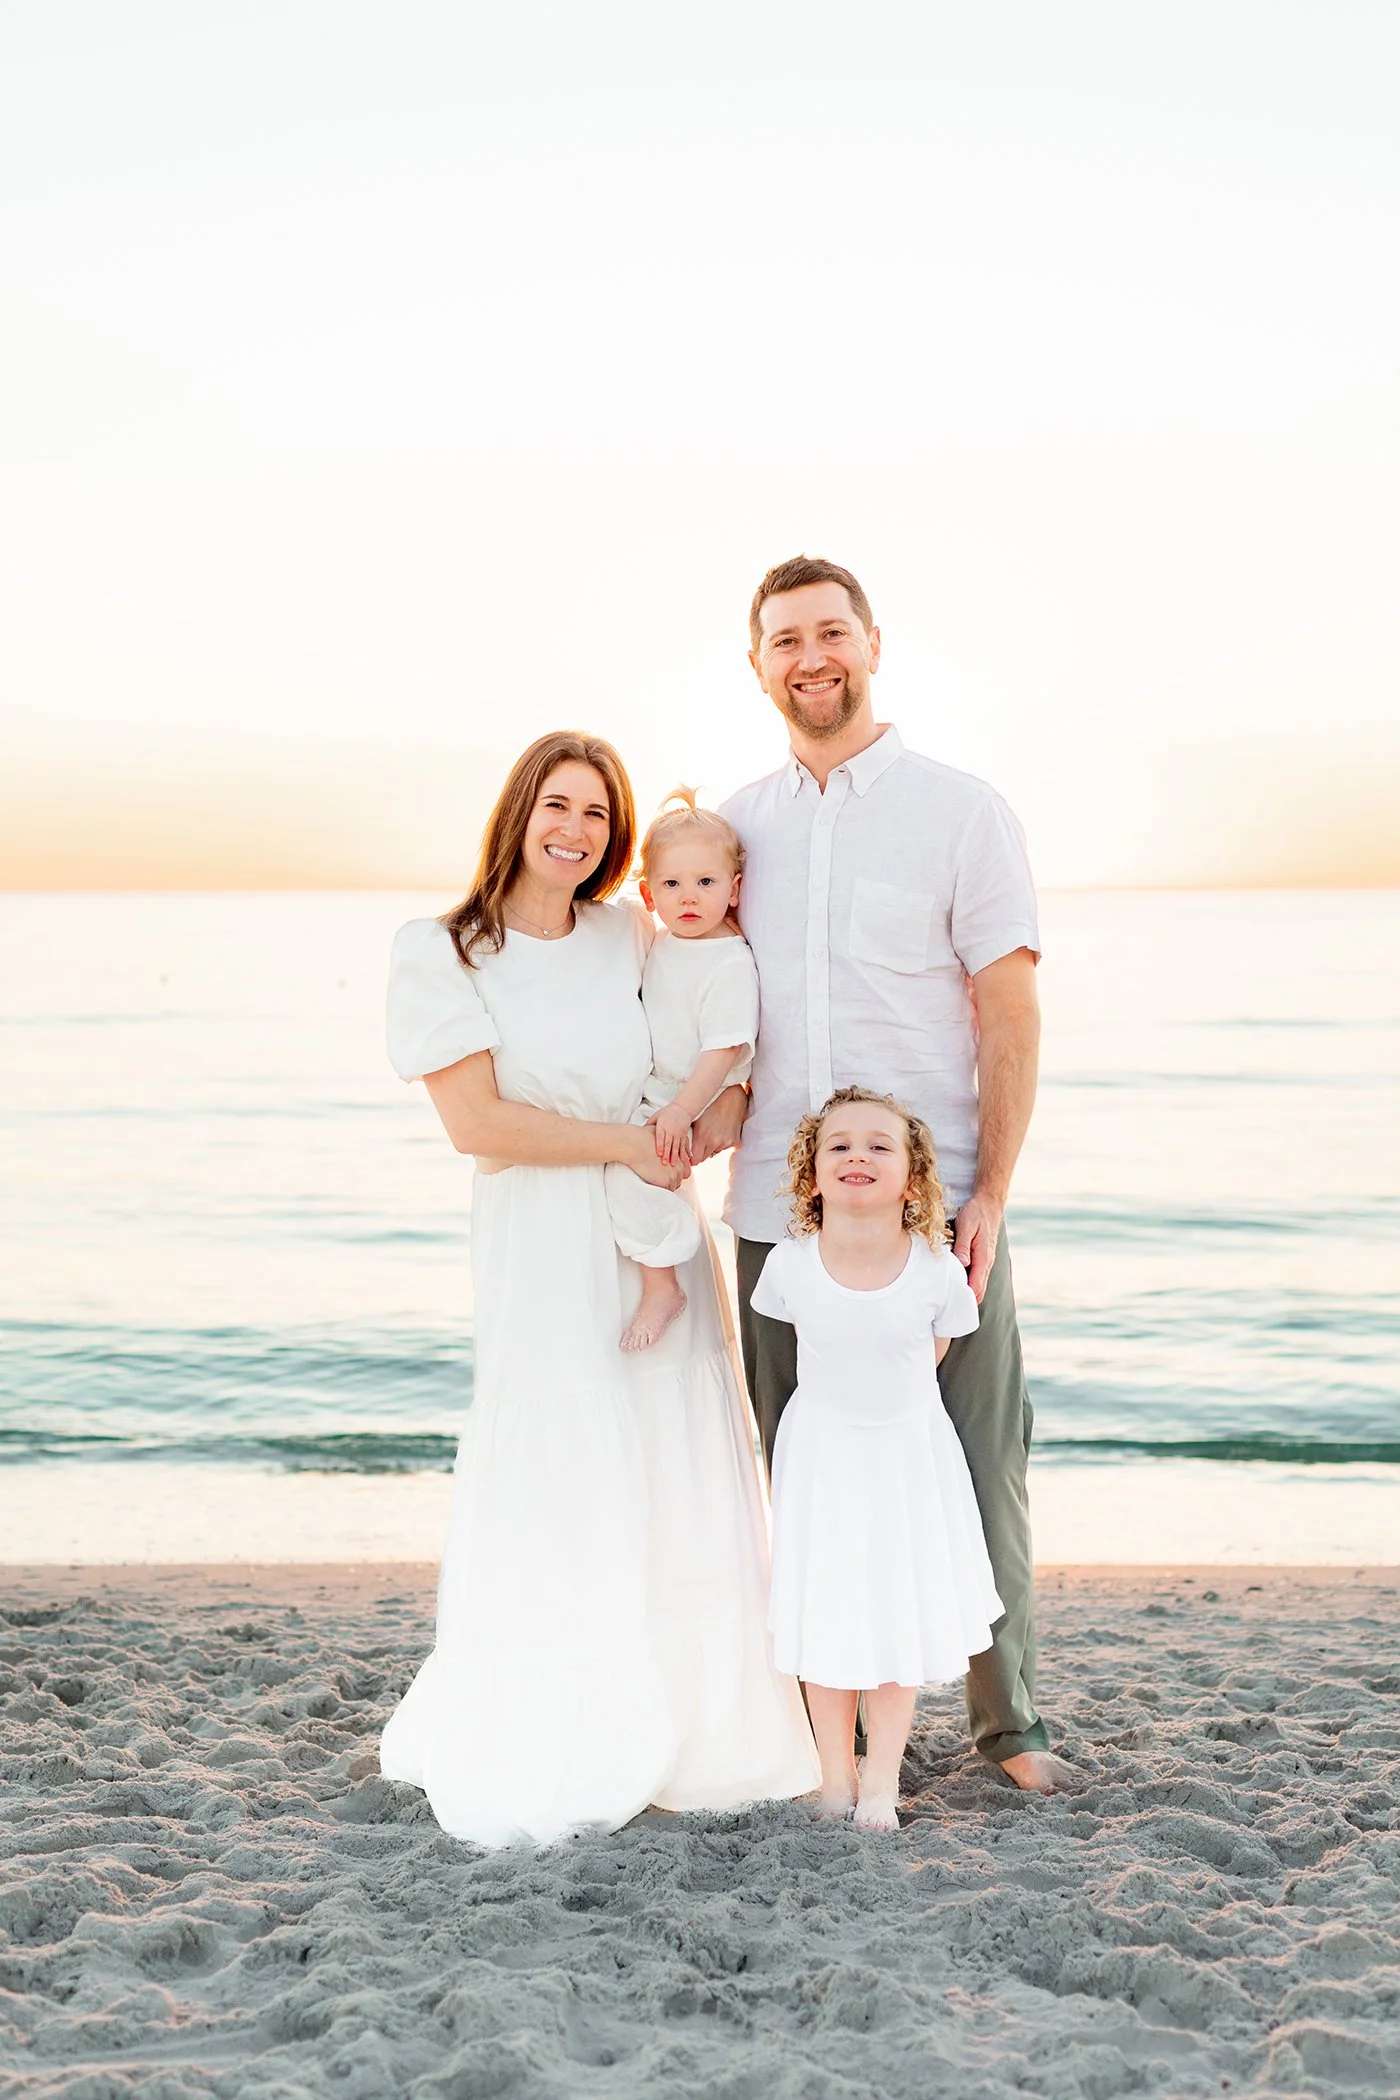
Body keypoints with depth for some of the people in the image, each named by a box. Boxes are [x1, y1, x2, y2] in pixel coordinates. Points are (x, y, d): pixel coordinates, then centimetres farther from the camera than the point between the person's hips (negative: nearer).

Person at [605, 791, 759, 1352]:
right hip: (651, 1095, 9)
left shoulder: (730, 964, -19)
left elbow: (725, 1049, -23)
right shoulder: (662, 945, 8)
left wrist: (681, 1112, -28)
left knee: (625, 1168, -24)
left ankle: (661, 1286, -12)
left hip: (696, 1104, -9)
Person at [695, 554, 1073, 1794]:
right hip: (778, 1211, 4)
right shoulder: (738, 826, 12)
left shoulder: (960, 812, 0)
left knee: (973, 1463, 2)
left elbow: (1011, 1019, -3)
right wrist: (724, 1097, -2)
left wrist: (989, 1197, -12)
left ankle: (1009, 1719, 18)